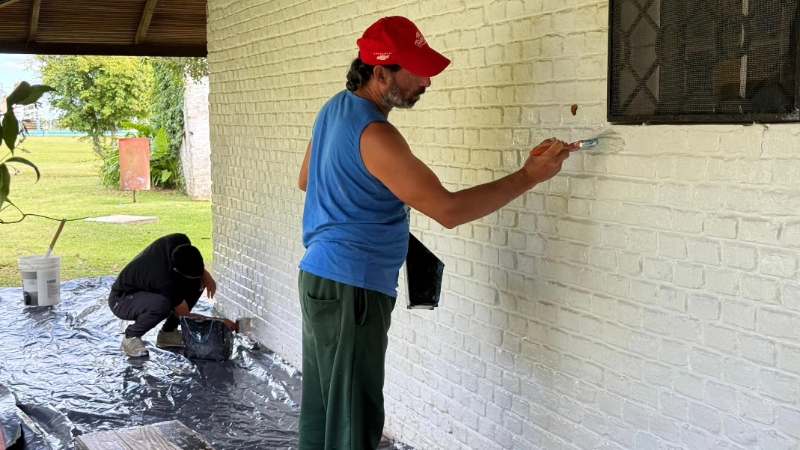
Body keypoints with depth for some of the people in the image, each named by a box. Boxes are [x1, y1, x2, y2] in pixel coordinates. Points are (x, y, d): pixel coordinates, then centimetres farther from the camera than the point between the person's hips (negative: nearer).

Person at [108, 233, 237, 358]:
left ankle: (168, 332, 2)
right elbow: (186, 317, -23)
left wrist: (205, 274, -14)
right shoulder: (165, 282, -39)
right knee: (161, 305, -41)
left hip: (146, 288, 8)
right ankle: (130, 337, -11)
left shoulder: (180, 241, -23)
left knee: (197, 283, -10)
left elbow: (193, 263, 4)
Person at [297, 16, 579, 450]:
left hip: (318, 277, 10)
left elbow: (307, 180, 23)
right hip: (351, 290, -10)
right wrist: (529, 176, -19)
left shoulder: (335, 108, 8)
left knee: (320, 408, 18)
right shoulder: (374, 135, -22)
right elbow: (448, 210, -23)